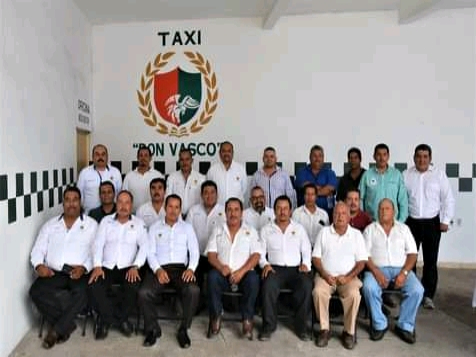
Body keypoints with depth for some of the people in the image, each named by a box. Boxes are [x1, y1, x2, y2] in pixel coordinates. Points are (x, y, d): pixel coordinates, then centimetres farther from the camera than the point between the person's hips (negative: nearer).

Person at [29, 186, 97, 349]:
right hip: (54, 272, 3)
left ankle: (57, 330, -13)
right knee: (36, 291, -26)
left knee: (83, 292, -33)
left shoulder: (91, 224, 8)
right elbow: (37, 250, 12)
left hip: (79, 273, -3)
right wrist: (39, 265, -10)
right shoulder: (50, 225, 17)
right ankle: (67, 324, -10)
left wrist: (83, 267, -17)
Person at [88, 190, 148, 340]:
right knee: (94, 287, -28)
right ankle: (120, 320, -8)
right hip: (106, 267, 1)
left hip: (128, 268, -1)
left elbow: (144, 246, -1)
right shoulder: (106, 221, 13)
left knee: (134, 287, -31)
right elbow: (98, 244, 4)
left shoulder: (139, 223, 9)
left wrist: (135, 266, -17)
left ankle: (107, 319, -5)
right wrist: (97, 266, -12)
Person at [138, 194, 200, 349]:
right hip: (159, 269, 0)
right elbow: (150, 253, 6)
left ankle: (183, 330, -9)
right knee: (144, 293, -28)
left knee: (194, 291, -31)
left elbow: (194, 252, 8)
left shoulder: (187, 227, 16)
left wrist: (191, 268, -12)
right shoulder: (155, 227, 15)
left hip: (180, 269, 0)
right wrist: (158, 270, -13)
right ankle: (153, 329, -3)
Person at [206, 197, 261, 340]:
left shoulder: (251, 231, 10)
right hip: (223, 273, 1)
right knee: (212, 276, -31)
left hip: (243, 273, -1)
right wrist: (221, 267, -18)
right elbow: (211, 254, 4)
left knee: (253, 279, -33)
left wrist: (241, 271, -17)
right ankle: (216, 317, -16)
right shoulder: (217, 231, 14)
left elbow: (256, 255, -1)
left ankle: (247, 320, -18)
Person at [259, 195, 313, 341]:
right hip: (275, 268, -1)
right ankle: (269, 325, -14)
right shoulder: (266, 229, 12)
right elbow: (260, 252, 8)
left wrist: (305, 264, -7)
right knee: (268, 286, -33)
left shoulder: (299, 228, 15)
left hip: (296, 268, 1)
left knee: (306, 285, -30)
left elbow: (307, 251, 11)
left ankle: (301, 325, -12)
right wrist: (265, 264, -11)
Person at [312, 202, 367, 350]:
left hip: (348, 277, 0)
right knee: (318, 291, -30)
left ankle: (349, 331, -10)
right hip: (326, 275, 0)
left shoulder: (356, 234, 6)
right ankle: (324, 329, -11)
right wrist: (325, 275, -11)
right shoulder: (324, 232, 7)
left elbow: (361, 261, 2)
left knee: (354, 294, -30)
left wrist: (348, 277, -12)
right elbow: (316, 257, 4)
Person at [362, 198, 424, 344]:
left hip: (401, 268, 2)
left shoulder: (403, 228, 14)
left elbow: (412, 253, 6)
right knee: (369, 288, -31)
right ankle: (379, 325, -9)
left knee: (417, 290, -25)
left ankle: (405, 326, -5)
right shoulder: (370, 229, 10)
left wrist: (404, 272, -11)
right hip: (377, 268, -1)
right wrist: (376, 272, -16)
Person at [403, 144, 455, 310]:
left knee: (430, 261, 3)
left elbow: (448, 199, 2)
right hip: (411, 222, 1)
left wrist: (445, 220, -3)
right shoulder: (406, 175, 2)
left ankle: (428, 295, 14)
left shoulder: (439, 174, 1)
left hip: (432, 223, 0)